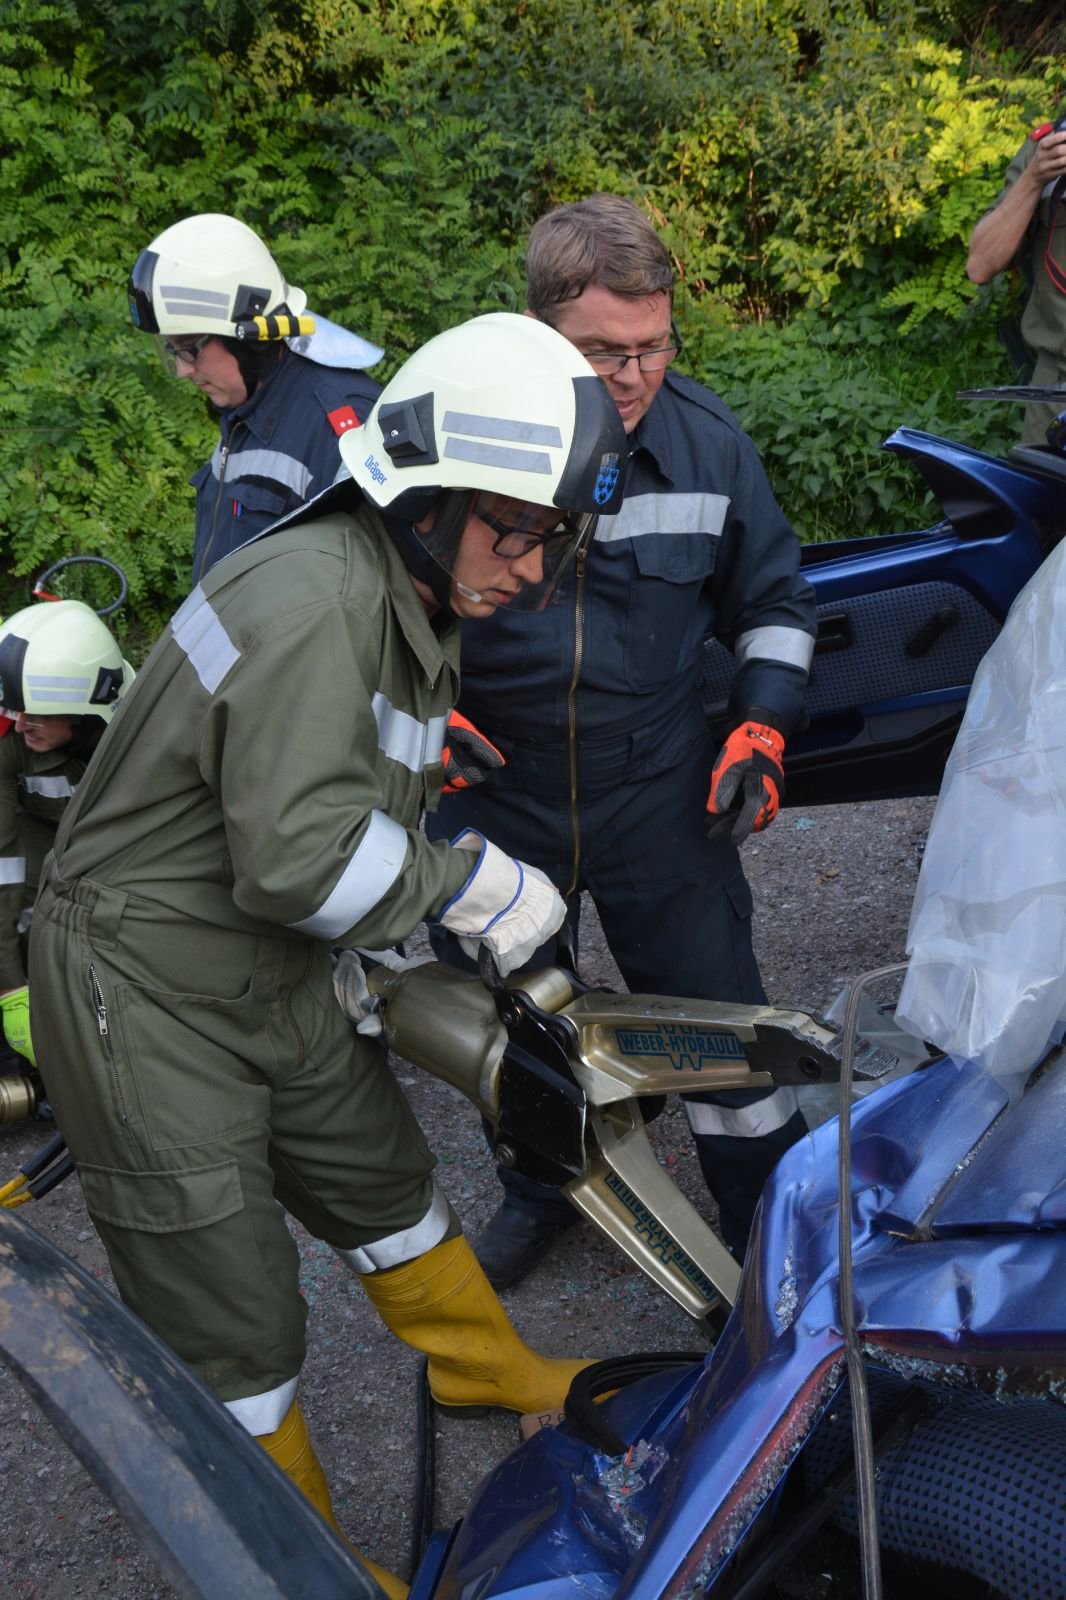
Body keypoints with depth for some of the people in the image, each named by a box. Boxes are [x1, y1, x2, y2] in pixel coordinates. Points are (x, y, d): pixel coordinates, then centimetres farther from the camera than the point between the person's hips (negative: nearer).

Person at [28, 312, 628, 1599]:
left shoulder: (415, 608, 6)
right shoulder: (315, 602, -27)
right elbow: (299, 859, -32)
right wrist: (474, 882, -19)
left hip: (272, 976, 10)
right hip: (146, 991, -10)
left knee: (381, 1183, 26)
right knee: (230, 1322, 2)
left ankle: (481, 1366, 50)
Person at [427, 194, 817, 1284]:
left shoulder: (706, 438, -8)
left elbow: (773, 596, 7)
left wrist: (761, 724, -4)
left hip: (661, 792, 0)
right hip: (495, 790, 1)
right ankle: (538, 1195, 47)